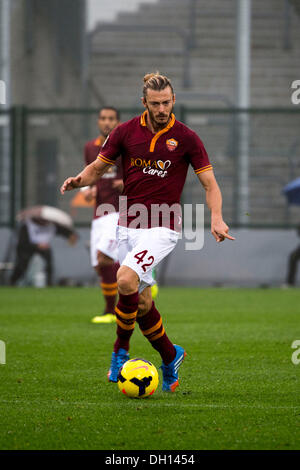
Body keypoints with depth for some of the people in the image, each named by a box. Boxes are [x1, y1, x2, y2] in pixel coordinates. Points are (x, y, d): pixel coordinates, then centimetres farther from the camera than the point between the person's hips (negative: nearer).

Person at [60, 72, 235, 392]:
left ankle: (121, 350, -7)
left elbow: (210, 184, -1)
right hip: (128, 225, 4)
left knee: (126, 280, -25)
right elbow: (98, 167, 11)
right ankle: (170, 358, 25)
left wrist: (216, 219, -17)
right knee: (140, 300, 6)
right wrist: (78, 180, -11)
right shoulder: (126, 131, 2)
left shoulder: (186, 137, -5)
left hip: (162, 227, -4)